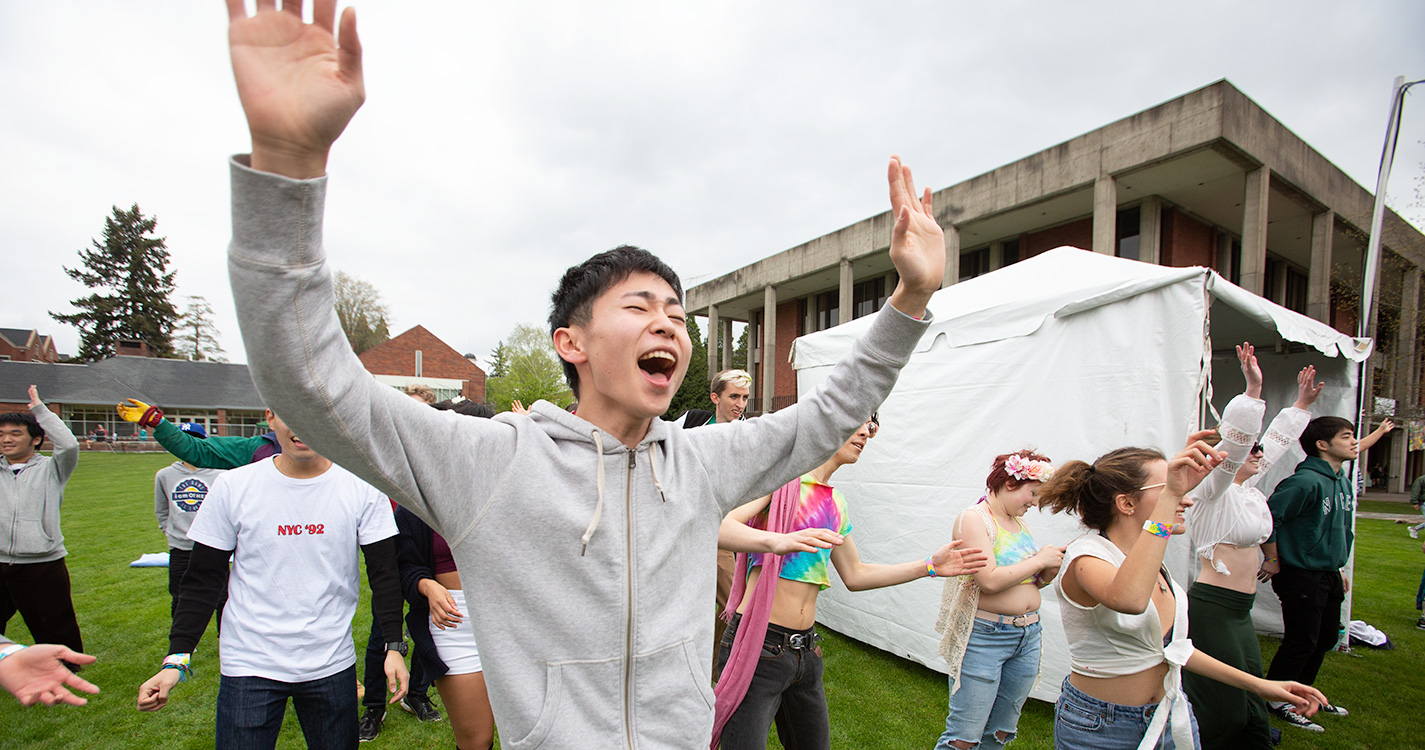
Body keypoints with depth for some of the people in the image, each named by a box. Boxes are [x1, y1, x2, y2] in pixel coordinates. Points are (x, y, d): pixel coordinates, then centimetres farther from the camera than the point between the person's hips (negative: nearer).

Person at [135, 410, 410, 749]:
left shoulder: (362, 488, -8)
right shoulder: (233, 487, -5)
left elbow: (384, 573, -4)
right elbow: (202, 579, 2)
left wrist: (394, 645, -8)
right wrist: (176, 659, -4)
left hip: (332, 667, 1)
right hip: (249, 666, 0)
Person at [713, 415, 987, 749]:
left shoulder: (835, 503, 11)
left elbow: (855, 575, 19)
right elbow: (720, 527, -26)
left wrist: (930, 566, 16)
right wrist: (777, 541, -45)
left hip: (805, 650, 8)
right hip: (758, 647, -7)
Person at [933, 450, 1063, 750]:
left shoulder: (1018, 521, 12)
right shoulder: (974, 518, -12)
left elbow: (1031, 583, 18)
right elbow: (989, 580, -22)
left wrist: (1049, 572, -3)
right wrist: (1039, 560, -13)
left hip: (1028, 635, 8)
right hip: (984, 637, -8)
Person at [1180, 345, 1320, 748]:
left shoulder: (1247, 486, 13)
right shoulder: (1213, 490, -12)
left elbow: (1277, 441, 26)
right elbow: (1234, 440, -29)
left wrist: (1302, 403, 29)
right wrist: (1253, 391, -34)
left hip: (1239, 611, 9)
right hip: (1212, 608, -9)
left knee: (1250, 707, 17)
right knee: (1222, 713, -4)